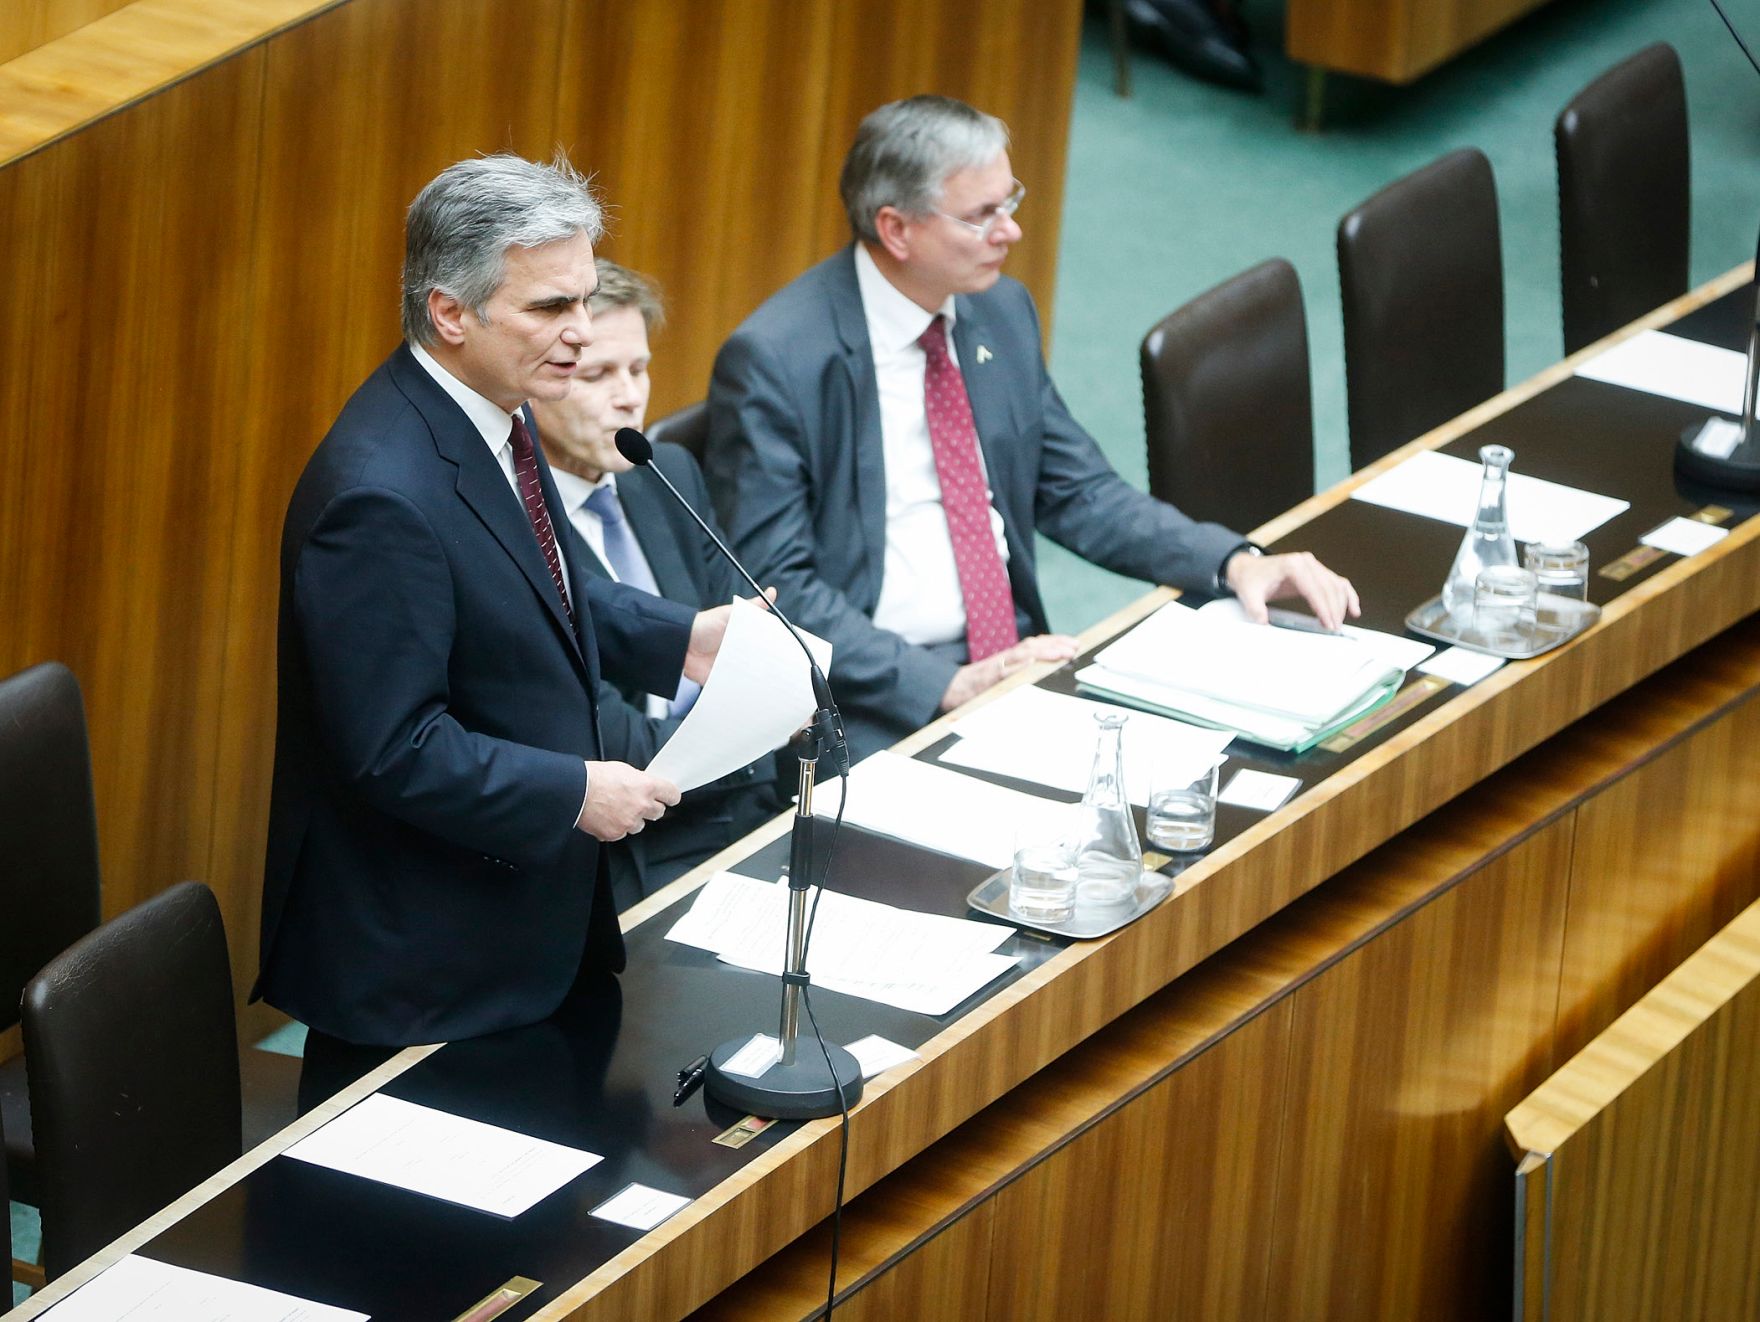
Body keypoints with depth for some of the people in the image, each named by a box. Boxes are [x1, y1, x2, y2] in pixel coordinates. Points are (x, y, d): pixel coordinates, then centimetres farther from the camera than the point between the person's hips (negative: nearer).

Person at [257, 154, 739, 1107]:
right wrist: (575, 796, -20)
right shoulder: (384, 497, -29)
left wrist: (678, 639, 6)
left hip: (513, 914, 10)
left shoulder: (488, 417, 2)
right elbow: (394, 750, -27)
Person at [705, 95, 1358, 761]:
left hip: (1013, 653, 7)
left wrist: (1236, 562, 0)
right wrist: (944, 684, -23)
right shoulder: (774, 359, -13)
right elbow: (777, 584, -14)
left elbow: (1080, 494, 16)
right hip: (873, 704, -7)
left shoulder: (1002, 312, 8)